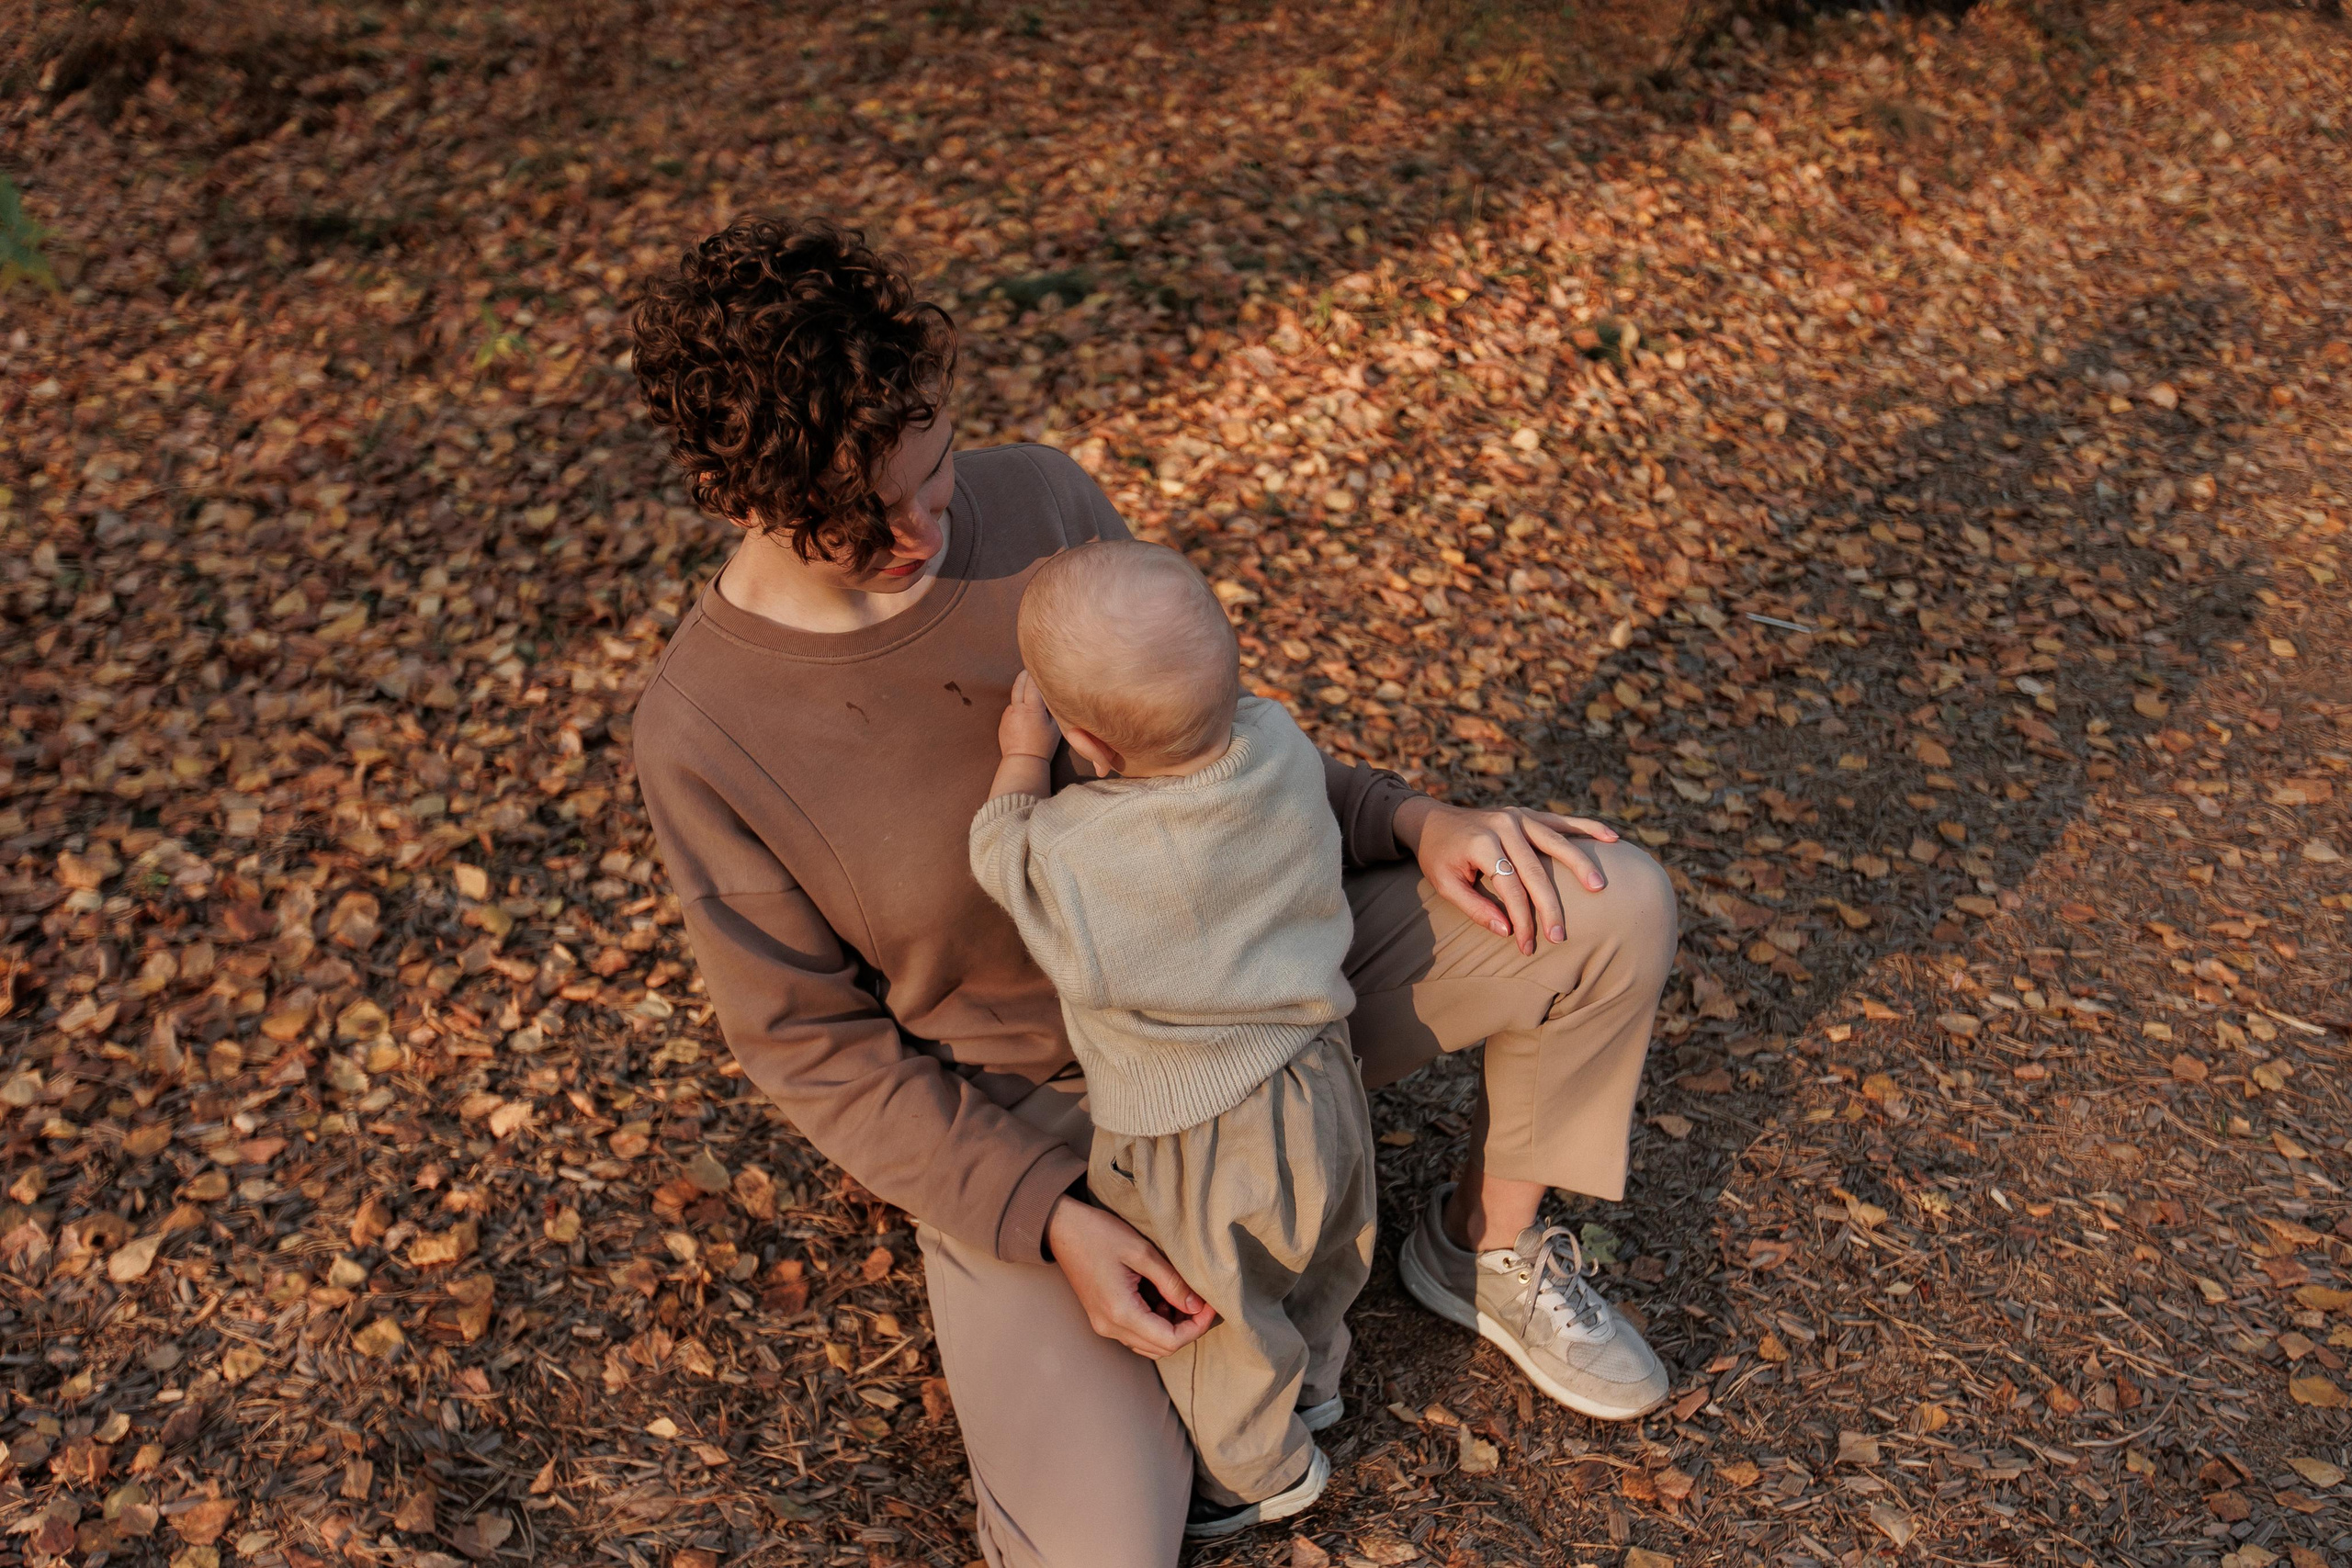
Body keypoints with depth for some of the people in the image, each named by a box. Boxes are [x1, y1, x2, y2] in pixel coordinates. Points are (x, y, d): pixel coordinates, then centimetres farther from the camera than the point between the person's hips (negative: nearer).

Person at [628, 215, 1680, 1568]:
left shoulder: (1040, 500, -13)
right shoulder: (703, 732, -22)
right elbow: (812, 1041, -12)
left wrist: (1411, 824, -13)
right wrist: (1050, 1225, -22)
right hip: (1019, 1119, -3)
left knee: (1614, 910, -9)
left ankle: (1489, 1246, 15)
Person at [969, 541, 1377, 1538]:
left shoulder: (1069, 862, -35)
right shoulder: (1280, 745, -20)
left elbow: (999, 854, -10)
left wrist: (1020, 760, 1)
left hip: (1199, 1144, -6)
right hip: (1323, 1078, 6)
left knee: (1212, 1315, 24)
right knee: (1322, 1251, 33)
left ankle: (1262, 1470, 50)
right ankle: (1311, 1379, 62)